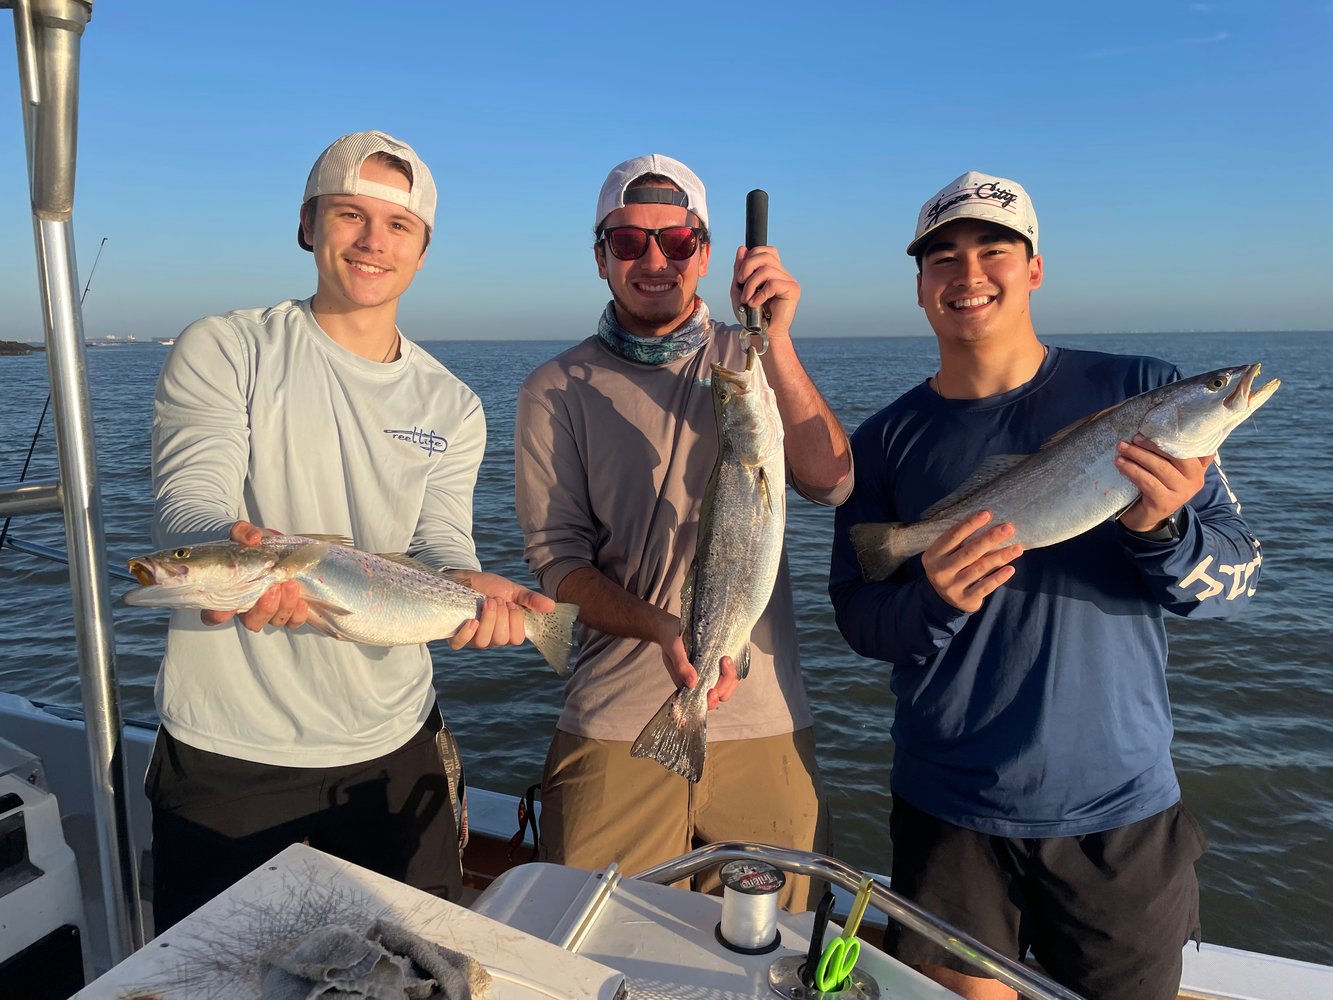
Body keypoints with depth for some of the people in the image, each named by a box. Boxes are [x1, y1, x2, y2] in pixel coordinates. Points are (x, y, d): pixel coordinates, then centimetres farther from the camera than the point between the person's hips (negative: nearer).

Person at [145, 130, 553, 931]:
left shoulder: (452, 408, 4)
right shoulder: (222, 352, -4)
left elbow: (440, 548, -4)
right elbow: (187, 509, -16)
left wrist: (466, 586, -28)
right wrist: (240, 553, -40)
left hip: (393, 747, 3)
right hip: (228, 750, -2)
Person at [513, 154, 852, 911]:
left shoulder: (752, 362, 6)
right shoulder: (556, 391, 2)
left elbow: (831, 482, -9)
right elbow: (558, 559, -3)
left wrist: (776, 342, -19)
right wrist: (664, 630, -19)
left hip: (765, 721, 1)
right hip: (614, 727, -1)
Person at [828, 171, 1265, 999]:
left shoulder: (1144, 394, -4)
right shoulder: (887, 439, -2)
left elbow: (1239, 572, -3)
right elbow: (856, 614, -3)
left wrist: (1162, 532, -24)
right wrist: (936, 599, -24)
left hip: (1122, 812, 0)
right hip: (950, 811, 0)